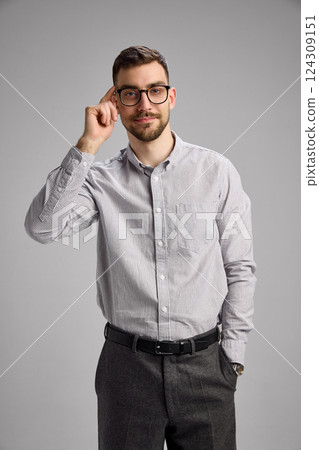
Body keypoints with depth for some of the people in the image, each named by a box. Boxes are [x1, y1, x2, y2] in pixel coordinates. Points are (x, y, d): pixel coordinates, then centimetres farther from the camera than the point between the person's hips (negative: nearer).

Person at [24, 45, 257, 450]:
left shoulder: (217, 171, -2)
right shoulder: (101, 179, -1)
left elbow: (240, 269, 1)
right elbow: (41, 227, -18)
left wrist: (232, 355, 0)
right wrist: (88, 144, -16)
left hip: (203, 363, 0)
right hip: (127, 362, 0)